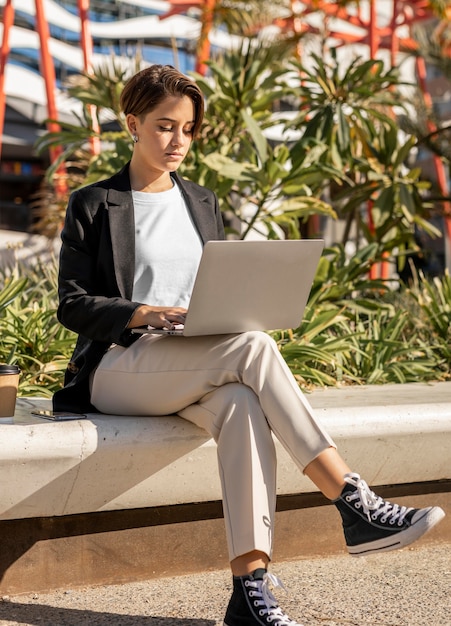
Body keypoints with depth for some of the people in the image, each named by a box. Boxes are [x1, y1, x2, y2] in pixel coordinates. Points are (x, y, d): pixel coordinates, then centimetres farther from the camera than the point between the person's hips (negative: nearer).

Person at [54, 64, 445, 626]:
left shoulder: (202, 203, 21)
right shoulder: (93, 206, 5)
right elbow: (72, 305, -2)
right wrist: (145, 314, -20)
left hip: (194, 371, 4)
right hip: (116, 369, -4)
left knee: (240, 405, -35)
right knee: (255, 349, -33)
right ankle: (355, 506, -37)